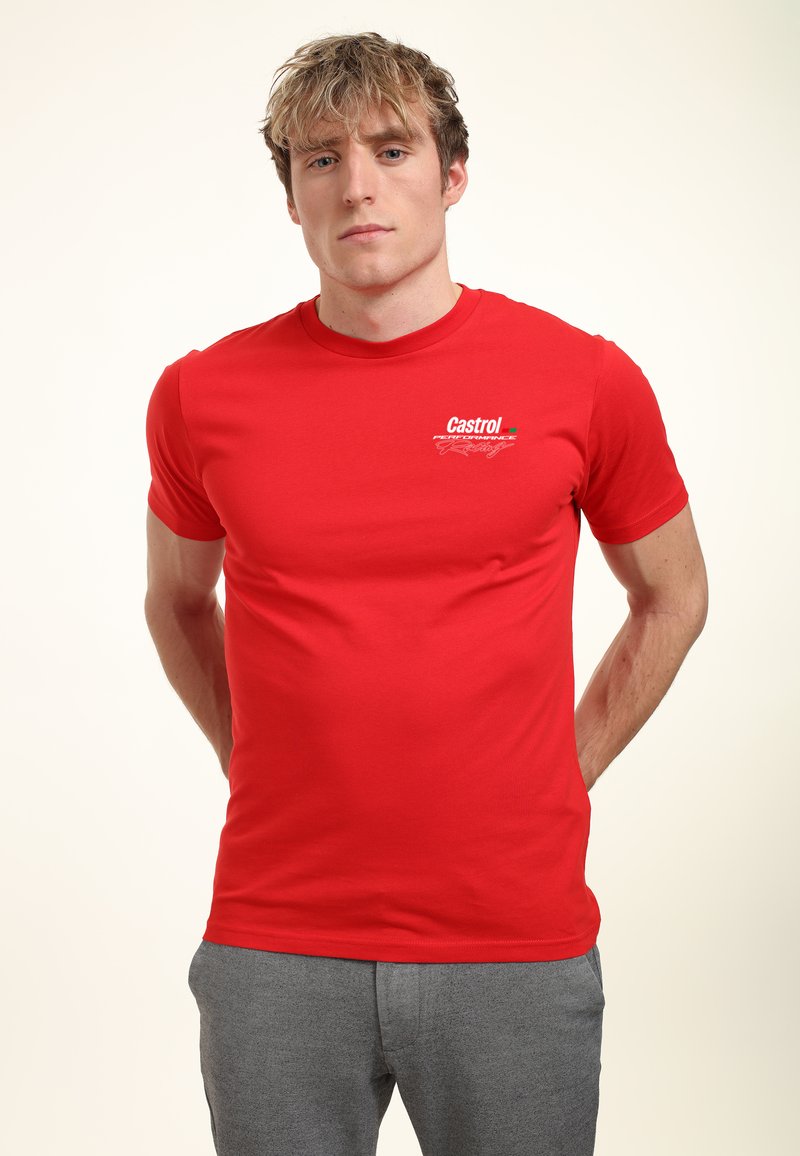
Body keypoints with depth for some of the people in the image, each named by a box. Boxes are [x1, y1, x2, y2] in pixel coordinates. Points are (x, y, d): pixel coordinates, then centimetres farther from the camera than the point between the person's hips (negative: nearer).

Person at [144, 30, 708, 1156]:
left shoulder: (586, 377, -4)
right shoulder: (203, 394, -1)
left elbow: (673, 598, 10)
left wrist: (566, 771, 5)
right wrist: (258, 766, 10)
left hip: (519, 941, 0)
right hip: (273, 949, 1)